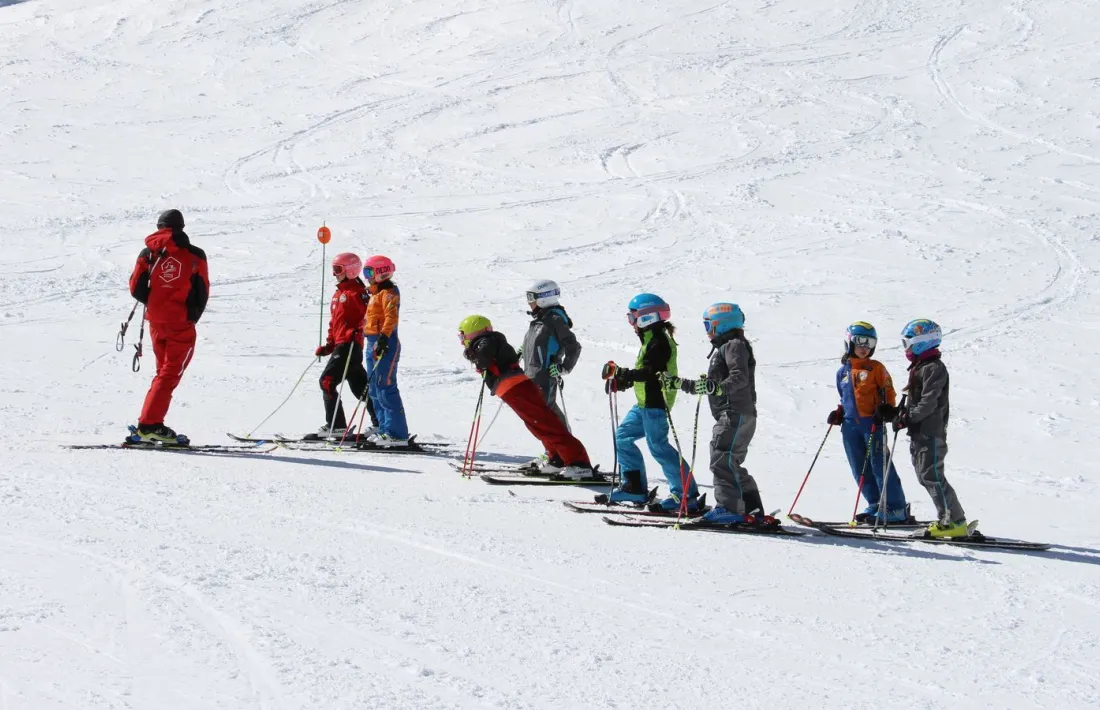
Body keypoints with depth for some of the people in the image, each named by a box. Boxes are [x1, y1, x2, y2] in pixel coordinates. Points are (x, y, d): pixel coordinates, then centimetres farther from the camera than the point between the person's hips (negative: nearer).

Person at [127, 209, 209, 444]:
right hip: (181, 322, -4)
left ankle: (151, 424, 13)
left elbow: (136, 288, 1)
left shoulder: (149, 252, 5)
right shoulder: (194, 255, 0)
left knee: (164, 370, 18)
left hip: (156, 320, 4)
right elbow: (202, 293, 1)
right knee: (170, 374, -5)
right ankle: (149, 424, -16)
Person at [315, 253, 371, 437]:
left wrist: (357, 332, -30)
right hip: (340, 345, 10)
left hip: (350, 345, -10)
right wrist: (329, 345, 20)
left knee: (327, 381, -13)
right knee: (360, 386, 12)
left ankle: (336, 425, -12)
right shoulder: (338, 294, 21)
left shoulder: (356, 292, -9)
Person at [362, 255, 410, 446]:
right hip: (374, 343, 11)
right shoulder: (376, 292, 20)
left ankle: (397, 434, -13)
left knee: (386, 389, -13)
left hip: (384, 343, -11)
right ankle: (385, 430, 18)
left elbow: (392, 316, -24)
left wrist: (384, 337, -34)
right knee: (375, 391, 13)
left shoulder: (388, 292, -11)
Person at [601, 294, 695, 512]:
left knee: (658, 446, -11)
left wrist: (623, 374, -24)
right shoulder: (651, 339, 16)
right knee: (623, 437, 14)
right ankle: (635, 487, 17)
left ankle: (686, 493, -10)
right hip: (645, 403, 11)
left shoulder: (659, 341, -16)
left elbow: (651, 372, -26)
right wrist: (621, 380, 12)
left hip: (655, 403, -11)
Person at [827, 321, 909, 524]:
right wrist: (839, 413, 10)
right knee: (860, 469, 6)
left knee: (880, 466, -9)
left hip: (872, 424, -5)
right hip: (850, 425, 5)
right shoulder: (843, 372, 14)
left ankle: (896, 508, -6)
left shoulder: (876, 368, 1)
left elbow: (888, 392, 0)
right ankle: (875, 505, 15)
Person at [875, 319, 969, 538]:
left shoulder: (934, 368, -12)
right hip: (918, 433, 10)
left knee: (932, 476, -11)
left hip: (931, 434, -10)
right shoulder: (919, 367, 19)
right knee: (925, 477, 9)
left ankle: (956, 522, -10)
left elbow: (928, 403, -21)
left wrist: (905, 418, -20)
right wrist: (894, 412, 9)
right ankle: (947, 519, 13)